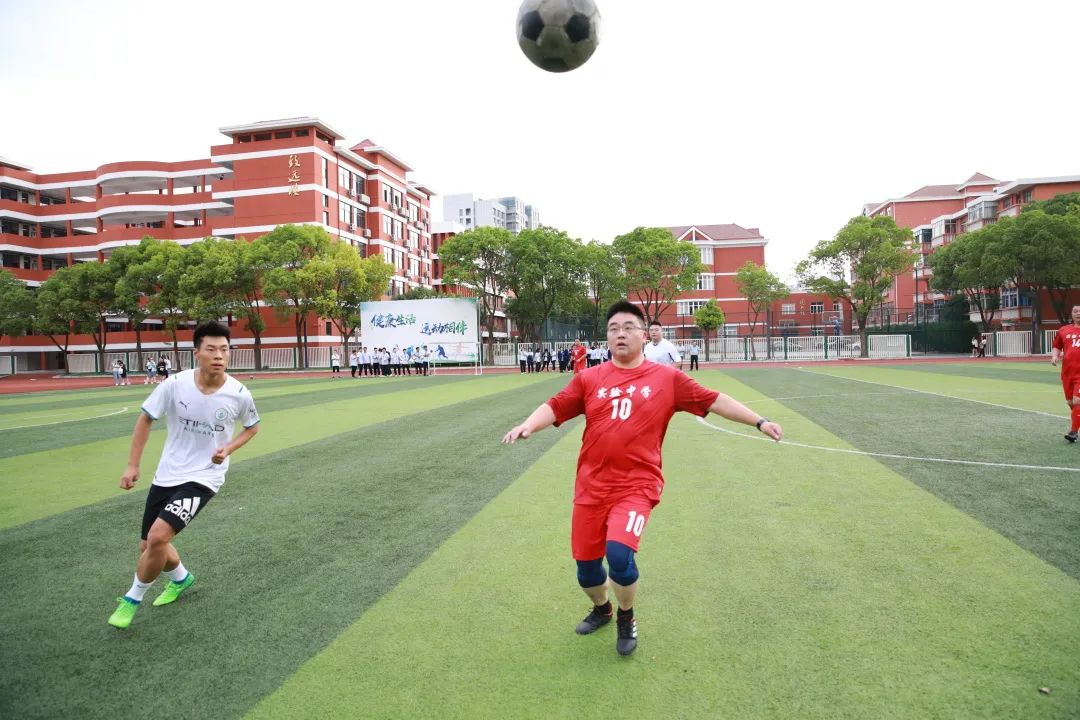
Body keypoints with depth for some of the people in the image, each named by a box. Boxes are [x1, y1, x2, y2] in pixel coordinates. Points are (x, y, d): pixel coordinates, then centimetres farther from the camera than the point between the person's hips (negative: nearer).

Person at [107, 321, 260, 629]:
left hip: (204, 478, -3)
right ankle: (181, 578, 46)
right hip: (167, 475, 3)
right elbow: (145, 418, 2)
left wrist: (229, 448, -11)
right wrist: (133, 465, 1)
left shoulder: (239, 394, -15)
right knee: (149, 546, 12)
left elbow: (251, 427, 6)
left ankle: (132, 598, 9)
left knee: (158, 537, -20)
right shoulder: (175, 384, -14)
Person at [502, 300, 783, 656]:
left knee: (619, 553, -22)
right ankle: (601, 608, 46)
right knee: (586, 568, 9)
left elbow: (714, 400, 4)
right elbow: (554, 407, 1)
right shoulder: (589, 379, 3)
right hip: (591, 487, 3)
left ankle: (626, 618, 13)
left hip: (637, 486, -2)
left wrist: (759, 421, 2)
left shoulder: (666, 378, 1)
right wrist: (527, 425, -17)